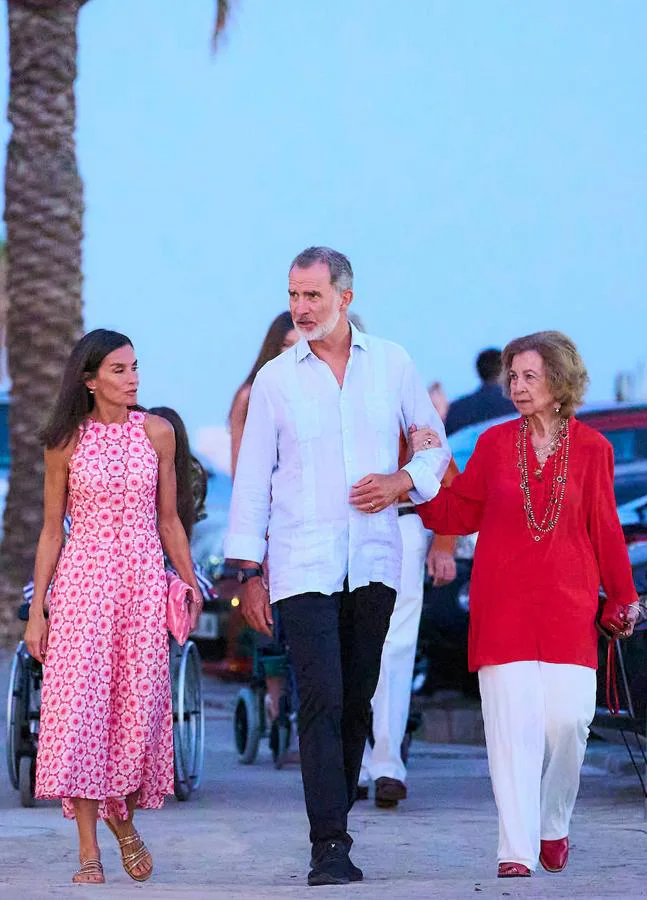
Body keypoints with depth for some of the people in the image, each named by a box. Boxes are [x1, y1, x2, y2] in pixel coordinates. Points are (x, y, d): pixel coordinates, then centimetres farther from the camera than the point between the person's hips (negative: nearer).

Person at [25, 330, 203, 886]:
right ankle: (89, 851, -4)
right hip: (82, 580, -1)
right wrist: (37, 609, 2)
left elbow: (168, 519, 14)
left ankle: (122, 816, 25)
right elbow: (52, 530, 6)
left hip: (144, 579, 2)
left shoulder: (157, 433, 6)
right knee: (79, 704, -8)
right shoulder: (66, 442, 3)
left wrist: (190, 583, 10)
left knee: (139, 704, -2)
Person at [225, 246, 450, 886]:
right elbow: (252, 479, 6)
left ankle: (336, 819, 21)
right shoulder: (275, 379, 3)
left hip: (374, 562, 2)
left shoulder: (391, 363, 7)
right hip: (303, 565, -2)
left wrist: (403, 482, -5)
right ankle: (329, 847, -14)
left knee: (357, 701, 7)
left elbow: (434, 444, 17)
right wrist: (249, 573, 1)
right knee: (321, 700, -12)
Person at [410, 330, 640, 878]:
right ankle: (517, 851, -5)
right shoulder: (495, 443, 6)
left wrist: (622, 598, 13)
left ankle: (553, 825, 20)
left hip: (568, 603, 0)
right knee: (513, 721, -7)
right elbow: (460, 515, 11)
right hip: (504, 602, 0)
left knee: (567, 718, -6)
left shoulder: (591, 448, 4)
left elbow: (605, 530, 10)